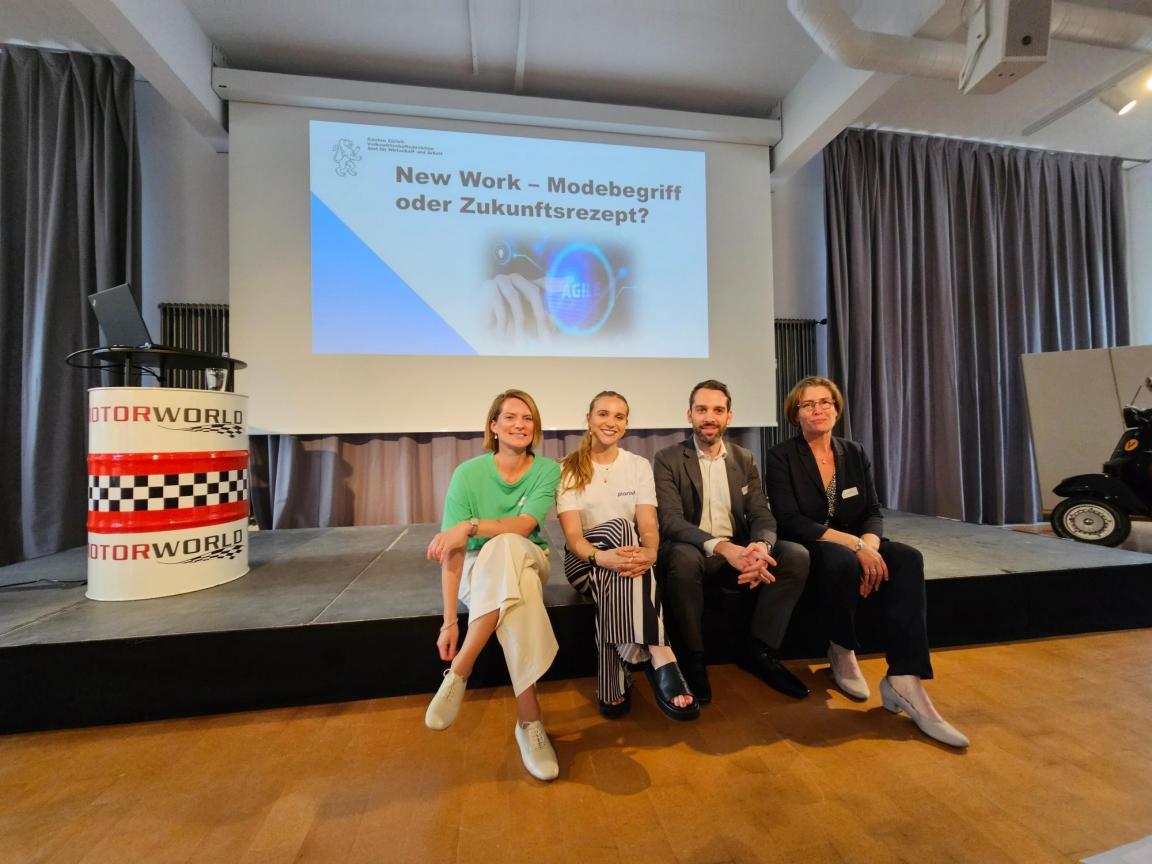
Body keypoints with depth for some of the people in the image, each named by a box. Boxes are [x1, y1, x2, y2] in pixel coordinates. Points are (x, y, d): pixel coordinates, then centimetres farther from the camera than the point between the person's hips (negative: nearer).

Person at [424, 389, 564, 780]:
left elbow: (524, 525, -21)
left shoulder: (547, 470, -6)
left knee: (506, 546, -36)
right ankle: (529, 718, -26)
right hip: (479, 570, 0)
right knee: (519, 588, -37)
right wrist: (450, 621, -21)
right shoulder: (468, 473, -11)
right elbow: (452, 551, -15)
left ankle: (458, 673, -28)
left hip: (530, 561, 1)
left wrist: (470, 526, -36)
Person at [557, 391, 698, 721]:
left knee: (620, 574, -37)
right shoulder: (569, 469, -3)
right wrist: (601, 555, -38)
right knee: (618, 528, -36)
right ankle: (659, 656, -42)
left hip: (629, 554, 2)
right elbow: (572, 535, -14)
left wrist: (649, 552, -35)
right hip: (585, 561, -2)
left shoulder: (639, 465, 4)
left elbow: (648, 525, -9)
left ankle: (615, 684, -29)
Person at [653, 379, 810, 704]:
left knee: (796, 555, -18)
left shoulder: (744, 459, 9)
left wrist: (761, 546, -25)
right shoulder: (668, 459, -5)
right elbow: (670, 521, -17)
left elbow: (762, 515, 1)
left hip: (737, 551, 5)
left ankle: (760, 652, -3)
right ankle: (691, 660, -14)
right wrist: (722, 547, -34)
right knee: (683, 557, -37)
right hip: (691, 551, -4)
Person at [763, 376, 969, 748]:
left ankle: (904, 681, -26)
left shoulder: (855, 453, 8)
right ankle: (842, 651, -8)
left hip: (855, 547, 5)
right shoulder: (781, 457, -8)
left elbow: (873, 512, 1)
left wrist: (870, 544, -22)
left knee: (907, 559, -24)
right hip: (806, 550, -4)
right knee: (843, 562, -36)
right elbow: (791, 522, -18)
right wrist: (855, 544, -27)